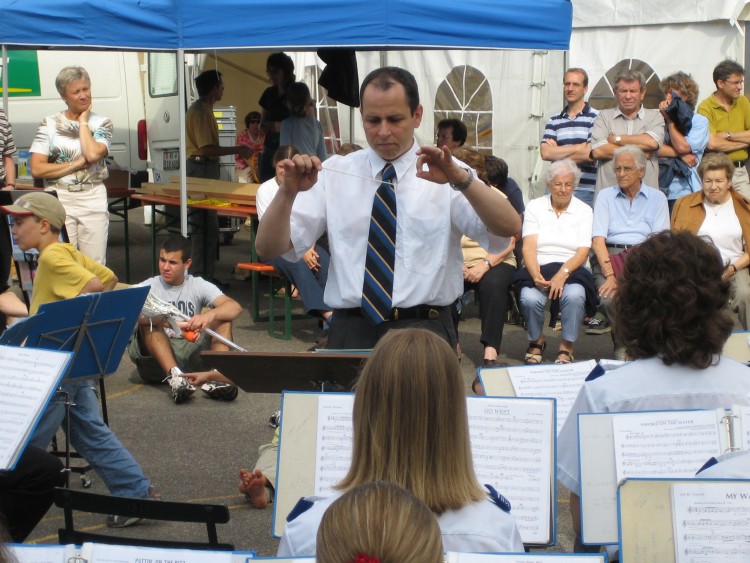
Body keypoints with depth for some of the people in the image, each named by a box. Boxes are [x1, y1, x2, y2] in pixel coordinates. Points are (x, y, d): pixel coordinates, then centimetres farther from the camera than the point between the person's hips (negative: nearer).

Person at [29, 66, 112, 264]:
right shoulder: (49, 124, 4)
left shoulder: (101, 123, 6)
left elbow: (93, 154, -15)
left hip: (93, 201, 1)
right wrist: (76, 164, -9)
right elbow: (37, 169, -4)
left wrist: (83, 121, -4)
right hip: (59, 201, -1)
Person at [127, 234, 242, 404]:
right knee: (149, 319, -26)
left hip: (190, 354, 2)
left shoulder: (198, 286, 6)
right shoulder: (147, 288, 2)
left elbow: (235, 307, -9)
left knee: (221, 315, -13)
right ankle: (174, 375, -46)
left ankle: (217, 375, -37)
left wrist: (210, 315, -32)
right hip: (155, 357, -2)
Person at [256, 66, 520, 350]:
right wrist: (288, 192, -18)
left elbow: (508, 228, -12)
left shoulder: (446, 174, 4)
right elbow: (268, 247, 1)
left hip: (427, 331, -1)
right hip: (352, 331, 1)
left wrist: (460, 178, -27)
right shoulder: (335, 172, 7)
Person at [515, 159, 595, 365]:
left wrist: (563, 273, -22)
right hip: (538, 268, 0)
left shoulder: (584, 211, 8)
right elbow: (528, 247, -2)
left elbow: (583, 252, -3)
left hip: (572, 269, 0)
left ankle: (566, 347, -12)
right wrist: (536, 275, -21)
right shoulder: (535, 206, 10)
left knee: (574, 295, -35)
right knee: (530, 298, -32)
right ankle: (536, 341, 0)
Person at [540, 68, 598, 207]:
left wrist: (557, 152, 1)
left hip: (585, 190, -4)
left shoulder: (595, 118, -1)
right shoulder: (554, 121, 12)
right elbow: (545, 153, -1)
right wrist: (578, 148, -7)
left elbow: (590, 154, -11)